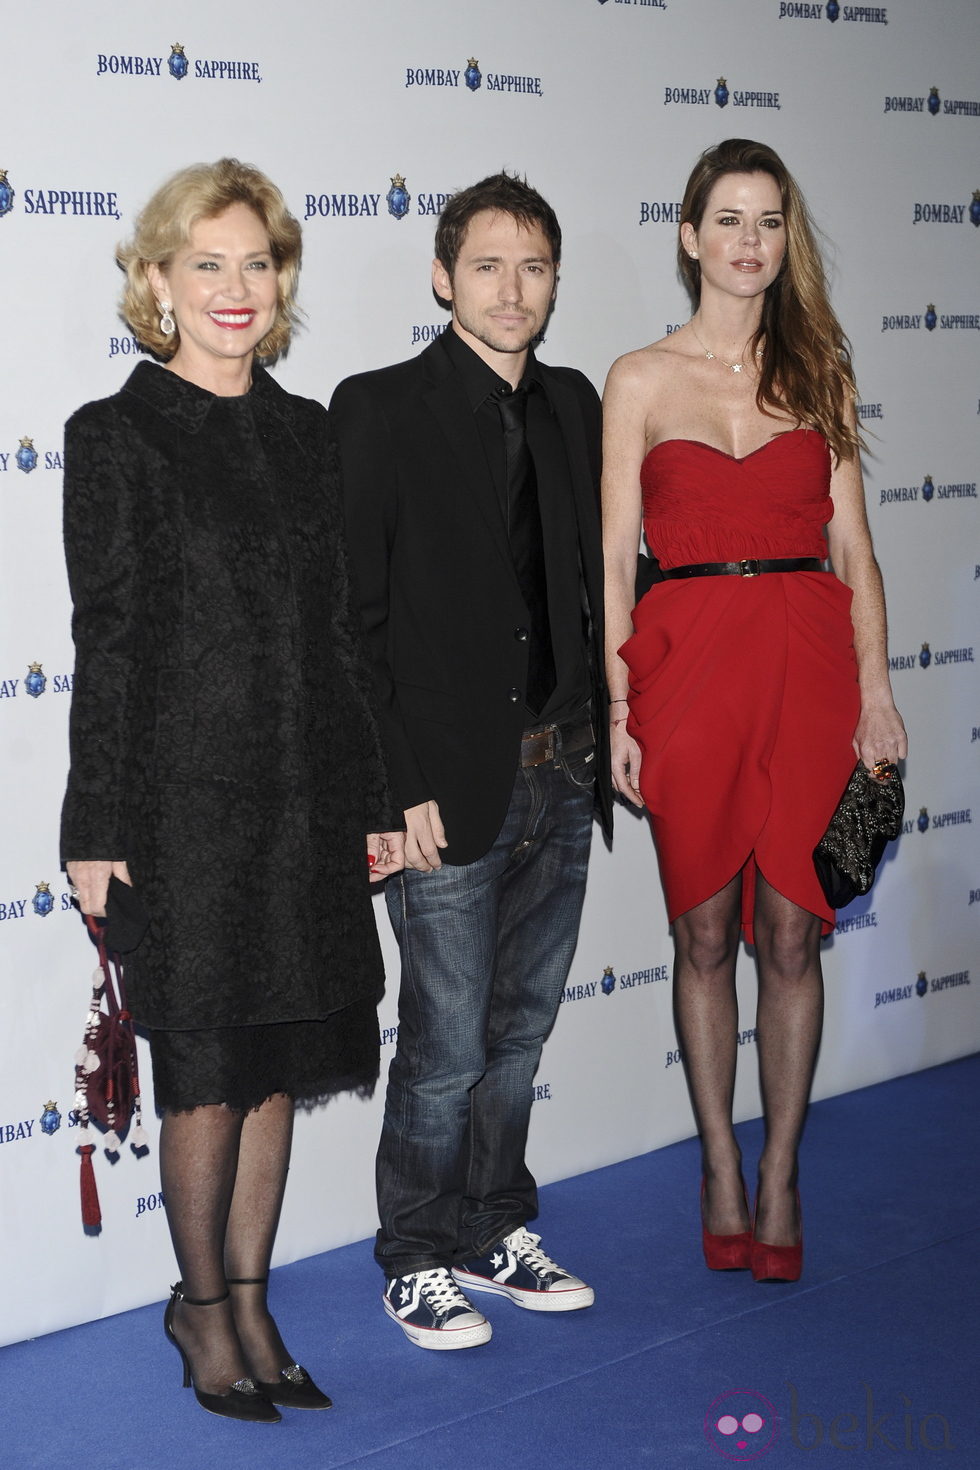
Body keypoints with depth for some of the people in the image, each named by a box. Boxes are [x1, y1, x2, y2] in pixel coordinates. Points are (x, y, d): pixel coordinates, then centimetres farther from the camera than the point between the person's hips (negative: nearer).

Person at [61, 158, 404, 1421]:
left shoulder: (307, 432, 10)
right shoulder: (117, 436, -4)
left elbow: (344, 629, 12)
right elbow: (109, 642, -7)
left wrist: (375, 796, 10)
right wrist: (97, 831, -10)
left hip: (309, 798, 5)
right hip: (188, 800, -5)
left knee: (278, 1066, 11)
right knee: (208, 1072, 5)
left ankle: (248, 1302, 26)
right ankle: (204, 1307, 23)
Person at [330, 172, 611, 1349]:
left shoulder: (573, 406, 10)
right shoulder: (378, 410, -8)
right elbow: (352, 616, -11)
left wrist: (607, 726, 8)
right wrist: (396, 786, -15)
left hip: (561, 778, 6)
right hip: (448, 787, -6)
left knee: (518, 1030, 17)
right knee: (446, 1048, 2)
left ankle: (497, 1231, 32)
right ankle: (417, 1262, 20)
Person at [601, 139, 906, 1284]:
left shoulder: (820, 373, 10)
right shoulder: (641, 379, 5)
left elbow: (852, 547, 8)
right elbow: (615, 558, 2)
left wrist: (876, 692, 0)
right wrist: (618, 709, -5)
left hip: (807, 659, 1)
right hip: (687, 662, -1)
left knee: (790, 931, 3)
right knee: (704, 930, 7)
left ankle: (780, 1177, 16)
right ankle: (720, 1170, 21)